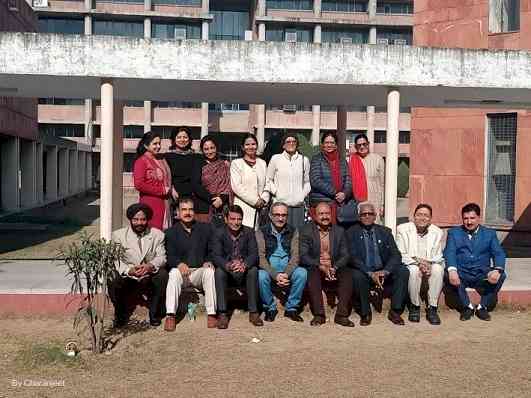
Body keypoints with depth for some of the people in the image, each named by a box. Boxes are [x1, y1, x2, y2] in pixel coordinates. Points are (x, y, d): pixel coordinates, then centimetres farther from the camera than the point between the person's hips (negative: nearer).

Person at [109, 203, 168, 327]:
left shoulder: (157, 234, 5)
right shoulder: (118, 235, 1)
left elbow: (161, 257, -5)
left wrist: (151, 265, -29)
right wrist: (129, 270, -30)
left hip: (150, 277, 1)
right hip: (127, 277, 0)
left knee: (162, 274, -29)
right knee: (113, 280, -30)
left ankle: (154, 314, -10)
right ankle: (121, 315, -1)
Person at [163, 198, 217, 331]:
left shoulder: (205, 229, 10)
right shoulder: (171, 232, 7)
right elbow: (169, 256, -4)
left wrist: (208, 262, -14)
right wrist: (179, 264, -25)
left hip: (200, 271, 1)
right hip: (181, 270, 0)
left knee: (209, 271, -31)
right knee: (174, 273, -33)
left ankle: (211, 314, -30)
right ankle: (170, 315, -34)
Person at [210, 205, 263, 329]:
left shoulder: (249, 232, 0)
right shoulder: (219, 233, -4)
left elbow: (254, 254, -11)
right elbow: (216, 256, -15)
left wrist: (244, 265, -34)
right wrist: (228, 265, -38)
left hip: (244, 272, 1)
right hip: (227, 272, -1)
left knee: (253, 270, -29)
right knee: (219, 271, -31)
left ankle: (253, 312, -22)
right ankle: (222, 313, -28)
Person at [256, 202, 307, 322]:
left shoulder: (293, 232, 7)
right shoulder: (262, 232, 0)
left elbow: (295, 256, -3)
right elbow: (261, 257, -10)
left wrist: (286, 274, -22)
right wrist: (275, 275, -24)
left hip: (288, 269, 2)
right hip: (269, 269, -2)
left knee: (302, 273, -27)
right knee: (261, 276, -33)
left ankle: (291, 308, -8)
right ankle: (270, 308, -8)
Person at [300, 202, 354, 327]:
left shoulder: (339, 231, 12)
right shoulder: (306, 230, 3)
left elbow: (345, 255, 5)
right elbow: (303, 256, -7)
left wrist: (334, 268, -15)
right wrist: (320, 266, -21)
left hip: (334, 269, 2)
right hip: (315, 268, -2)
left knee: (347, 273, -26)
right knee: (312, 273, -34)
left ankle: (341, 314, -24)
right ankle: (319, 314, -27)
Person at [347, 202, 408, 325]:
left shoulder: (385, 231, 8)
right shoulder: (352, 233, 1)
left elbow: (396, 255, -1)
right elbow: (354, 258, -10)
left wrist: (385, 271, -20)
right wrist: (370, 273, -24)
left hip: (384, 272, 3)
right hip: (364, 272, -2)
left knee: (403, 271, -22)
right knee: (357, 275, -34)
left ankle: (395, 311, -11)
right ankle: (365, 314, -14)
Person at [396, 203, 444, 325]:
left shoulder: (437, 232, 2)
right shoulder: (403, 229, -4)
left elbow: (438, 257, 1)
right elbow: (400, 255, -8)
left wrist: (428, 263, -22)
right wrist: (417, 262, -23)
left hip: (430, 265, 2)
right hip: (410, 264, -2)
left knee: (438, 269, -31)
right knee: (414, 270, -35)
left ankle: (432, 308, -20)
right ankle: (414, 306, -14)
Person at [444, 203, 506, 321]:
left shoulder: (490, 233, 12)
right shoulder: (454, 233, 9)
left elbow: (498, 253, -1)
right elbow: (449, 252, -7)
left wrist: (497, 269, -24)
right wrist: (452, 270, -29)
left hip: (482, 275, 1)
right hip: (461, 275, -1)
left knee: (501, 276, -27)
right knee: (448, 274, -32)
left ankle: (482, 307, -8)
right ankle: (467, 307, -13)